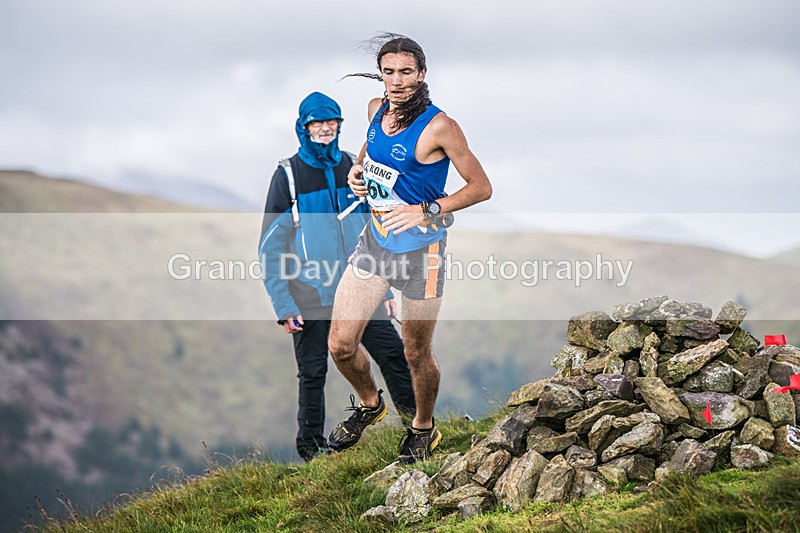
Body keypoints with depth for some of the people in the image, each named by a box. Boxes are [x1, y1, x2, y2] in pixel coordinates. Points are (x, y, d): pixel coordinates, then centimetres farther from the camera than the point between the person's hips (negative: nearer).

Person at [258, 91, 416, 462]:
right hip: (311, 296, -4)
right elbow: (271, 247, -6)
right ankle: (311, 449, 16)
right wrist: (284, 306, -13)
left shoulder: (351, 168, 8)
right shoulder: (288, 175, -6)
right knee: (312, 375, 3)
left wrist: (384, 288, 9)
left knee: (393, 352, 0)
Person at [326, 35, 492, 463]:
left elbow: (481, 187, -13)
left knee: (417, 354, 7)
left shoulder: (438, 127, -18)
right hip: (374, 241, 6)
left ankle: (423, 427, 34)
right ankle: (370, 404, 32)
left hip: (419, 250, -6)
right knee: (340, 345, 3)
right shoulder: (376, 110, 1)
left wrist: (426, 211, -22)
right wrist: (356, 170, 2)